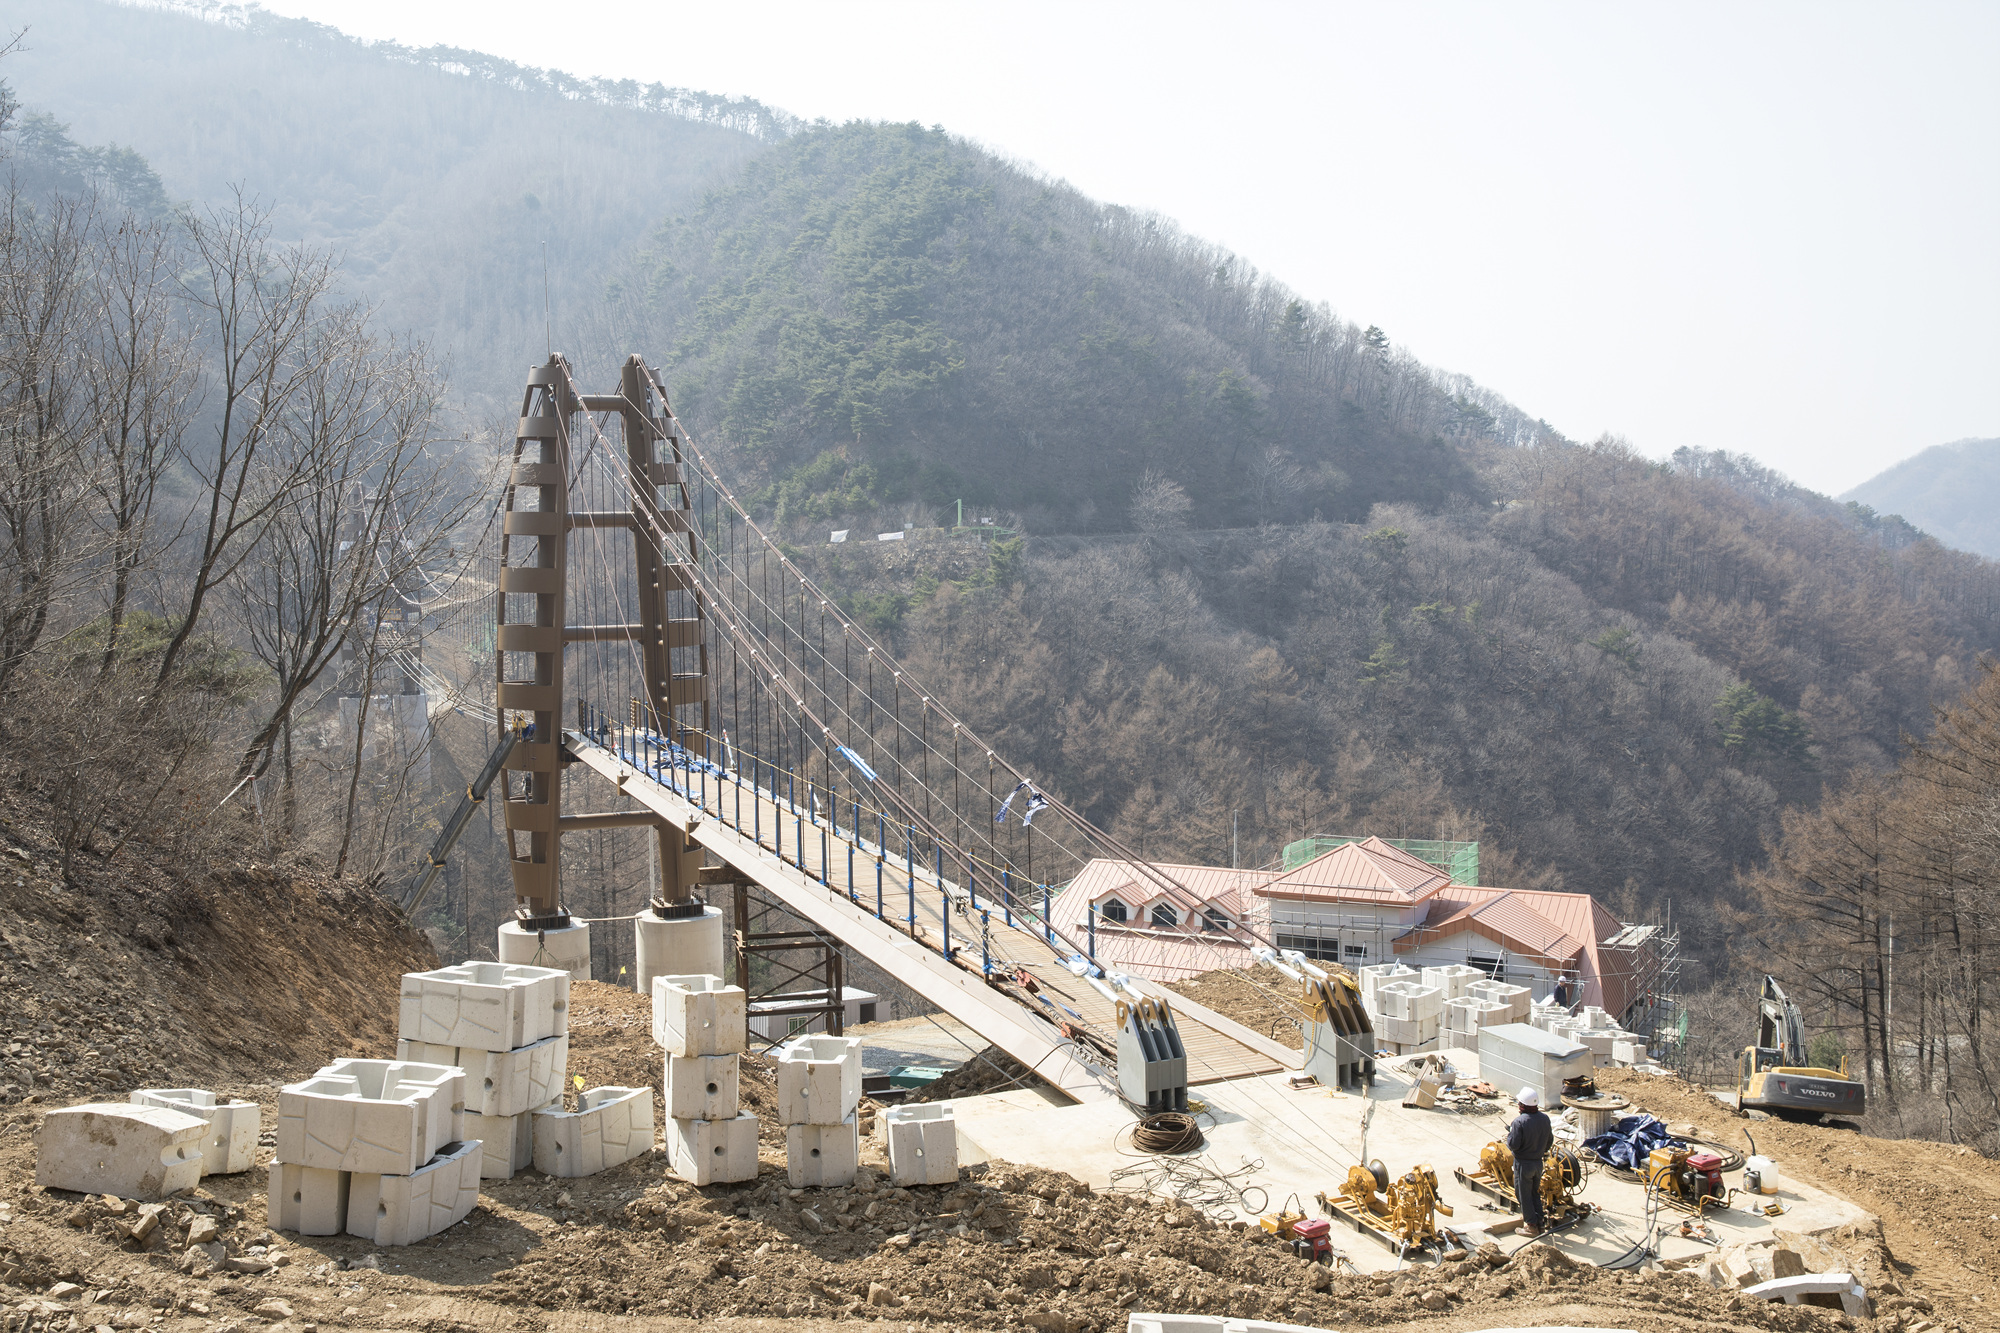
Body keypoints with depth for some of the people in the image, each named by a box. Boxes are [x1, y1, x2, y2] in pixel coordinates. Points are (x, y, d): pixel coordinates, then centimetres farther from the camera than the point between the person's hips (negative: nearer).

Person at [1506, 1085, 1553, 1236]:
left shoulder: (1519, 1121, -24)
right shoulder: (1545, 1119, -4)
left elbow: (1513, 1145, -23)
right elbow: (1550, 1142, 7)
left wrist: (1509, 1136, -3)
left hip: (1523, 1163, -6)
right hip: (1538, 1162, 6)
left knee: (1524, 1194, 7)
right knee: (1535, 1192, 21)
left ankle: (1531, 1225, 13)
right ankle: (1539, 1221, 26)